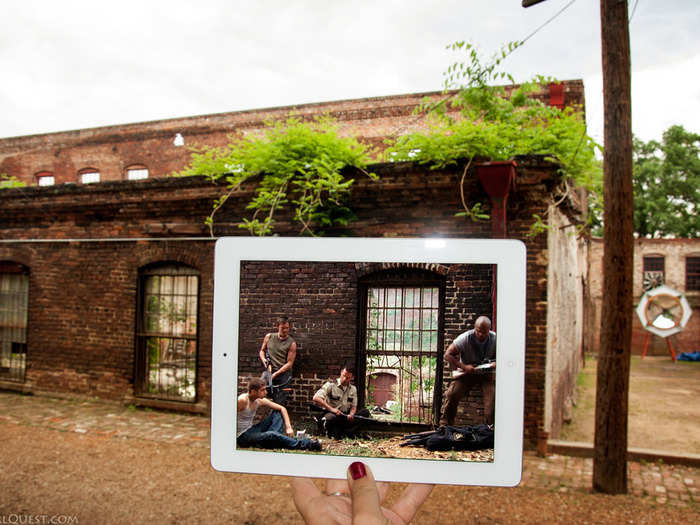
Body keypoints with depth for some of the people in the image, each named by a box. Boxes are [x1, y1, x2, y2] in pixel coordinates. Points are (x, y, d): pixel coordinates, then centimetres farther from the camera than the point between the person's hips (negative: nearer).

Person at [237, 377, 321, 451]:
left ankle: (272, 440, -18)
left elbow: (282, 408, 5)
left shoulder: (260, 401, -1)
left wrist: (288, 427, -6)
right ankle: (304, 444, -22)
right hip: (242, 436, -8)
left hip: (252, 430, 8)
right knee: (271, 435, -32)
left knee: (277, 413, 4)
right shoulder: (242, 400, -22)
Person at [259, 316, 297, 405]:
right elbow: (262, 350, 21)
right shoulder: (269, 337, 7)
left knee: (280, 403, -8)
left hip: (283, 373, -3)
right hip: (269, 371, 3)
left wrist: (275, 374, -14)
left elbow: (289, 363, -6)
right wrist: (264, 359, -2)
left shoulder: (291, 343, -3)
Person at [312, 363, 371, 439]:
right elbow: (316, 398, -17)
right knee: (331, 417, -41)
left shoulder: (353, 389, 11)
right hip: (331, 413, -5)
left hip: (345, 416, 5)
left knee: (365, 412, -16)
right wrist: (331, 409, -24)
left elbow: (354, 406, 11)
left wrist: (351, 414, -14)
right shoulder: (330, 385, -6)